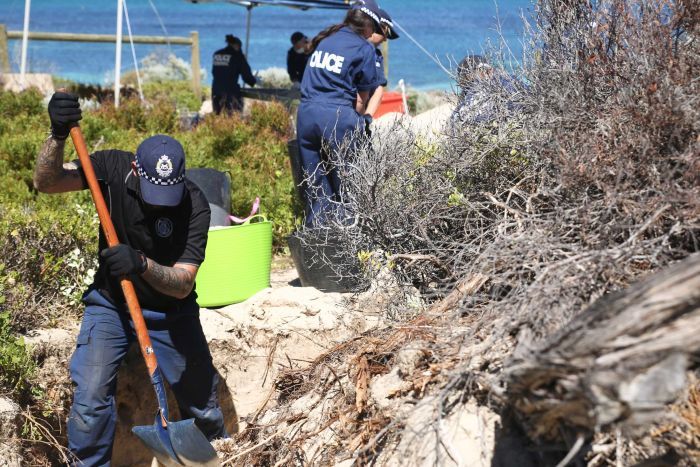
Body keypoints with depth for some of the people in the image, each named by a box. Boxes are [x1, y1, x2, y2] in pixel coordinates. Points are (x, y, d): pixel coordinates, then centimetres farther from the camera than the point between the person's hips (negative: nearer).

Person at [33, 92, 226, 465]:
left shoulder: (195, 206, -25)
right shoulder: (114, 167, -18)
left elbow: (182, 285, -29)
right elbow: (45, 182, -24)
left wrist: (143, 265, -48)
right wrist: (58, 136, -42)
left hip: (170, 313, -1)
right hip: (110, 305, 1)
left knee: (201, 405, 11)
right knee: (90, 400, -13)